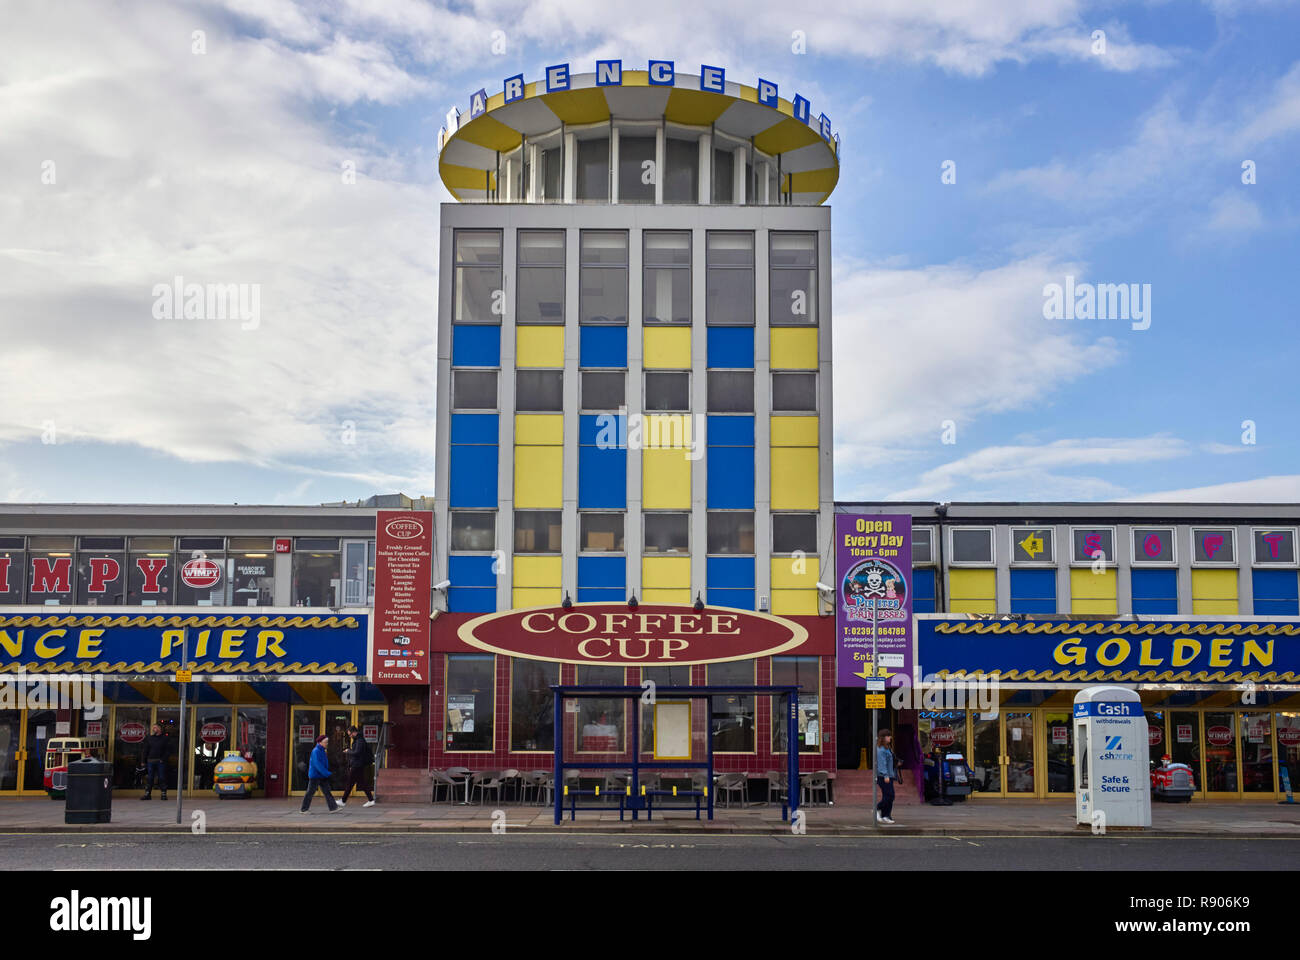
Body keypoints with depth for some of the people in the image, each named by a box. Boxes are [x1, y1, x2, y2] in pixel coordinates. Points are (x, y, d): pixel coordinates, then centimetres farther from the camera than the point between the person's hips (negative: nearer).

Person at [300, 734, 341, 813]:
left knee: (327, 791, 2)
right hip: (315, 776, -8)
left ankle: (333, 807, -1)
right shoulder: (316, 751, -19)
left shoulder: (322, 751, 10)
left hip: (322, 776, 9)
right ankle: (304, 809, 13)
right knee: (310, 792, 2)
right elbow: (318, 764, -26)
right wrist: (328, 774, -28)